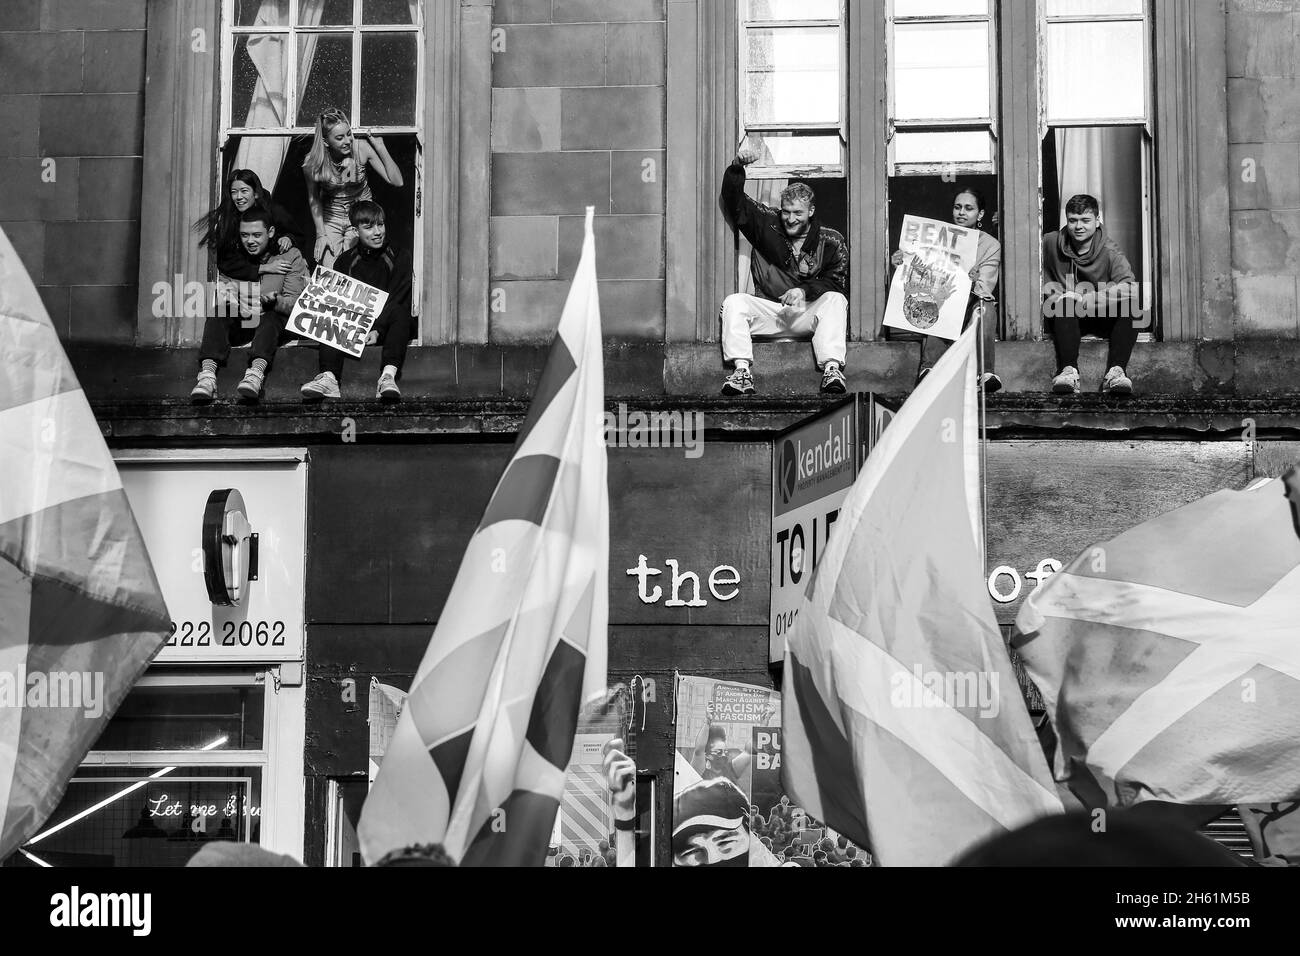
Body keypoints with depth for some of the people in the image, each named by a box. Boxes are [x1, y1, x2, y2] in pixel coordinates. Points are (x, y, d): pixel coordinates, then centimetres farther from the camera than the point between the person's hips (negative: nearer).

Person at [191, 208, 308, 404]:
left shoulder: (290, 256, 0)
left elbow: (294, 304, -7)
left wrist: (274, 301, -29)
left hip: (273, 321, -2)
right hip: (237, 321, 2)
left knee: (271, 317, -36)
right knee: (217, 313, -28)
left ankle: (257, 371, -61)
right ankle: (208, 372, -47)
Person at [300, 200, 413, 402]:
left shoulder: (400, 257, 4)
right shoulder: (344, 261, 12)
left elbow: (397, 299, -7)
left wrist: (378, 329, -22)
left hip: (385, 326, -2)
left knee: (400, 311, -32)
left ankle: (389, 376, -49)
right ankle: (329, 377, -44)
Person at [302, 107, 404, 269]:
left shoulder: (361, 148, -19)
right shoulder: (312, 163, -19)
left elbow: (397, 182, -18)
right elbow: (313, 198, -1)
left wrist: (380, 147, -26)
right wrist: (321, 234, -3)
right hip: (331, 219, 0)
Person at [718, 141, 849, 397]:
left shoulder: (832, 243, 3)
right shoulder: (767, 225, 7)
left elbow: (835, 284, -4)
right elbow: (735, 202, 0)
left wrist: (804, 291, -22)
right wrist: (737, 167, -17)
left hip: (808, 311, -1)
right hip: (768, 311, 2)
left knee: (835, 301, -30)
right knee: (734, 302, -24)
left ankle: (832, 369, -43)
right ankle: (742, 372, -37)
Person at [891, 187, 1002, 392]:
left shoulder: (991, 245, 6)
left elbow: (984, 289, -9)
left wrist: (973, 283, -33)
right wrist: (901, 265, -19)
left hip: (971, 309, -1)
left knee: (984, 306, -34)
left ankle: (985, 371, -40)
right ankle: (929, 368, -46)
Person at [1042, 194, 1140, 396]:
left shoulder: (1109, 251, -9)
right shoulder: (1050, 243, -1)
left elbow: (1131, 286, -24)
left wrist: (1086, 299, -31)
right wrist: (1052, 295, -9)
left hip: (1103, 318, 0)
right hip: (1065, 318, 0)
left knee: (1131, 304, -28)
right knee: (1065, 303, -33)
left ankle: (1115, 371, -42)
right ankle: (1068, 371, -48)